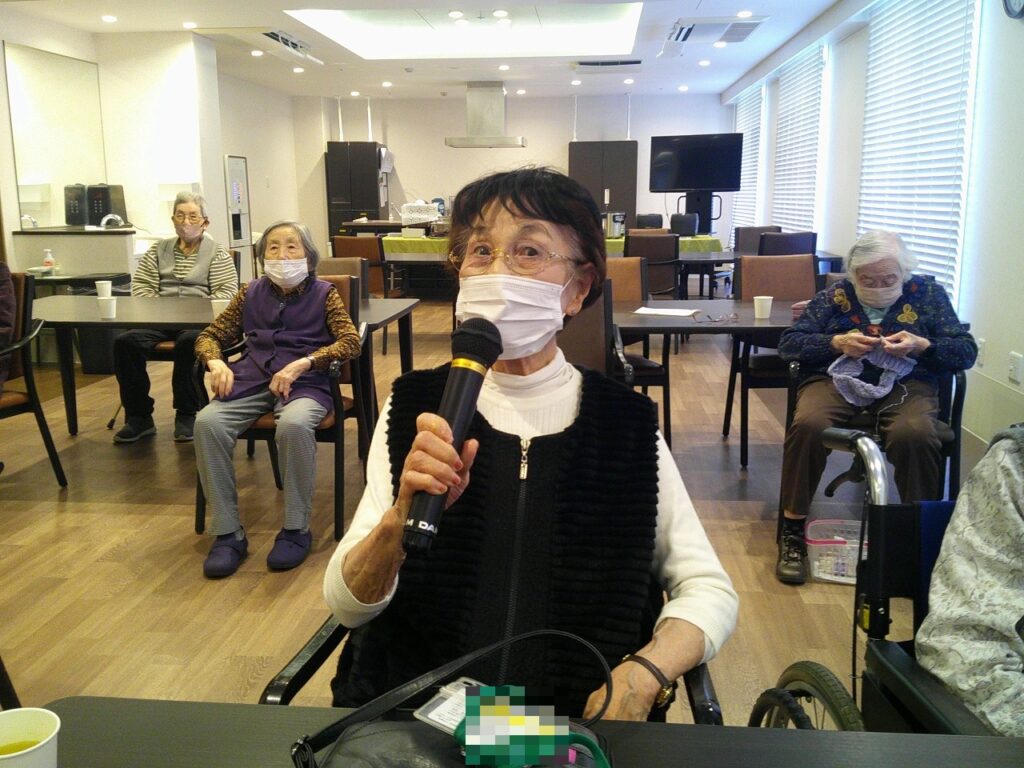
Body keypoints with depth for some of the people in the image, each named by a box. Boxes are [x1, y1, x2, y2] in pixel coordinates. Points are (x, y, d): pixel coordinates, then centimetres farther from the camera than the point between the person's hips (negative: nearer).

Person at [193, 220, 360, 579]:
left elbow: (350, 341, -4)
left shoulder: (323, 293, 9)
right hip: (251, 379, 4)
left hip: (305, 382, -3)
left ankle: (296, 530, -19)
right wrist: (215, 363, -5)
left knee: (294, 425, -39)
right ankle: (227, 534, -18)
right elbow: (210, 335, 20)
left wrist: (301, 364, -18)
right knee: (207, 423, -28)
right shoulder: (251, 293, 19)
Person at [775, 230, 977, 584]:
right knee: (807, 425, -34)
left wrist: (923, 346, -11)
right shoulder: (835, 295, 13)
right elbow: (788, 343, 7)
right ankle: (793, 532, -21)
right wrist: (837, 343, -9)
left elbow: (967, 352, 9)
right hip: (837, 378, 0)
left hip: (905, 383, 0)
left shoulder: (927, 293, 13)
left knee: (914, 434, -36)